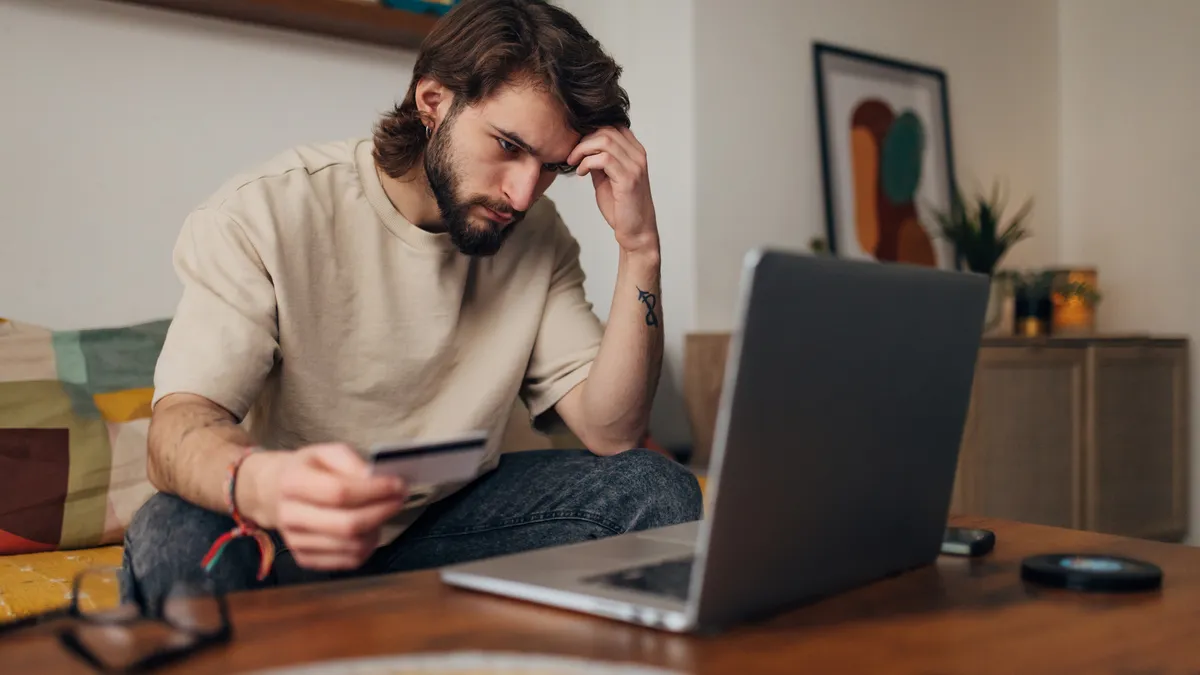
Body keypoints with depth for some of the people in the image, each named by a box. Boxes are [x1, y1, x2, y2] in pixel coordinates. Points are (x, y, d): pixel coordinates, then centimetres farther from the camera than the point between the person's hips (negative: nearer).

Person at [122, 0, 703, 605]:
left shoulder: (536, 236, -3)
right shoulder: (264, 214, -15)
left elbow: (610, 434, -10)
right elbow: (176, 430, -26)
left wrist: (639, 250, -21)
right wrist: (264, 484, -50)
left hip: (447, 519, 4)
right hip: (287, 530, -4)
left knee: (657, 489, -16)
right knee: (173, 536, -36)